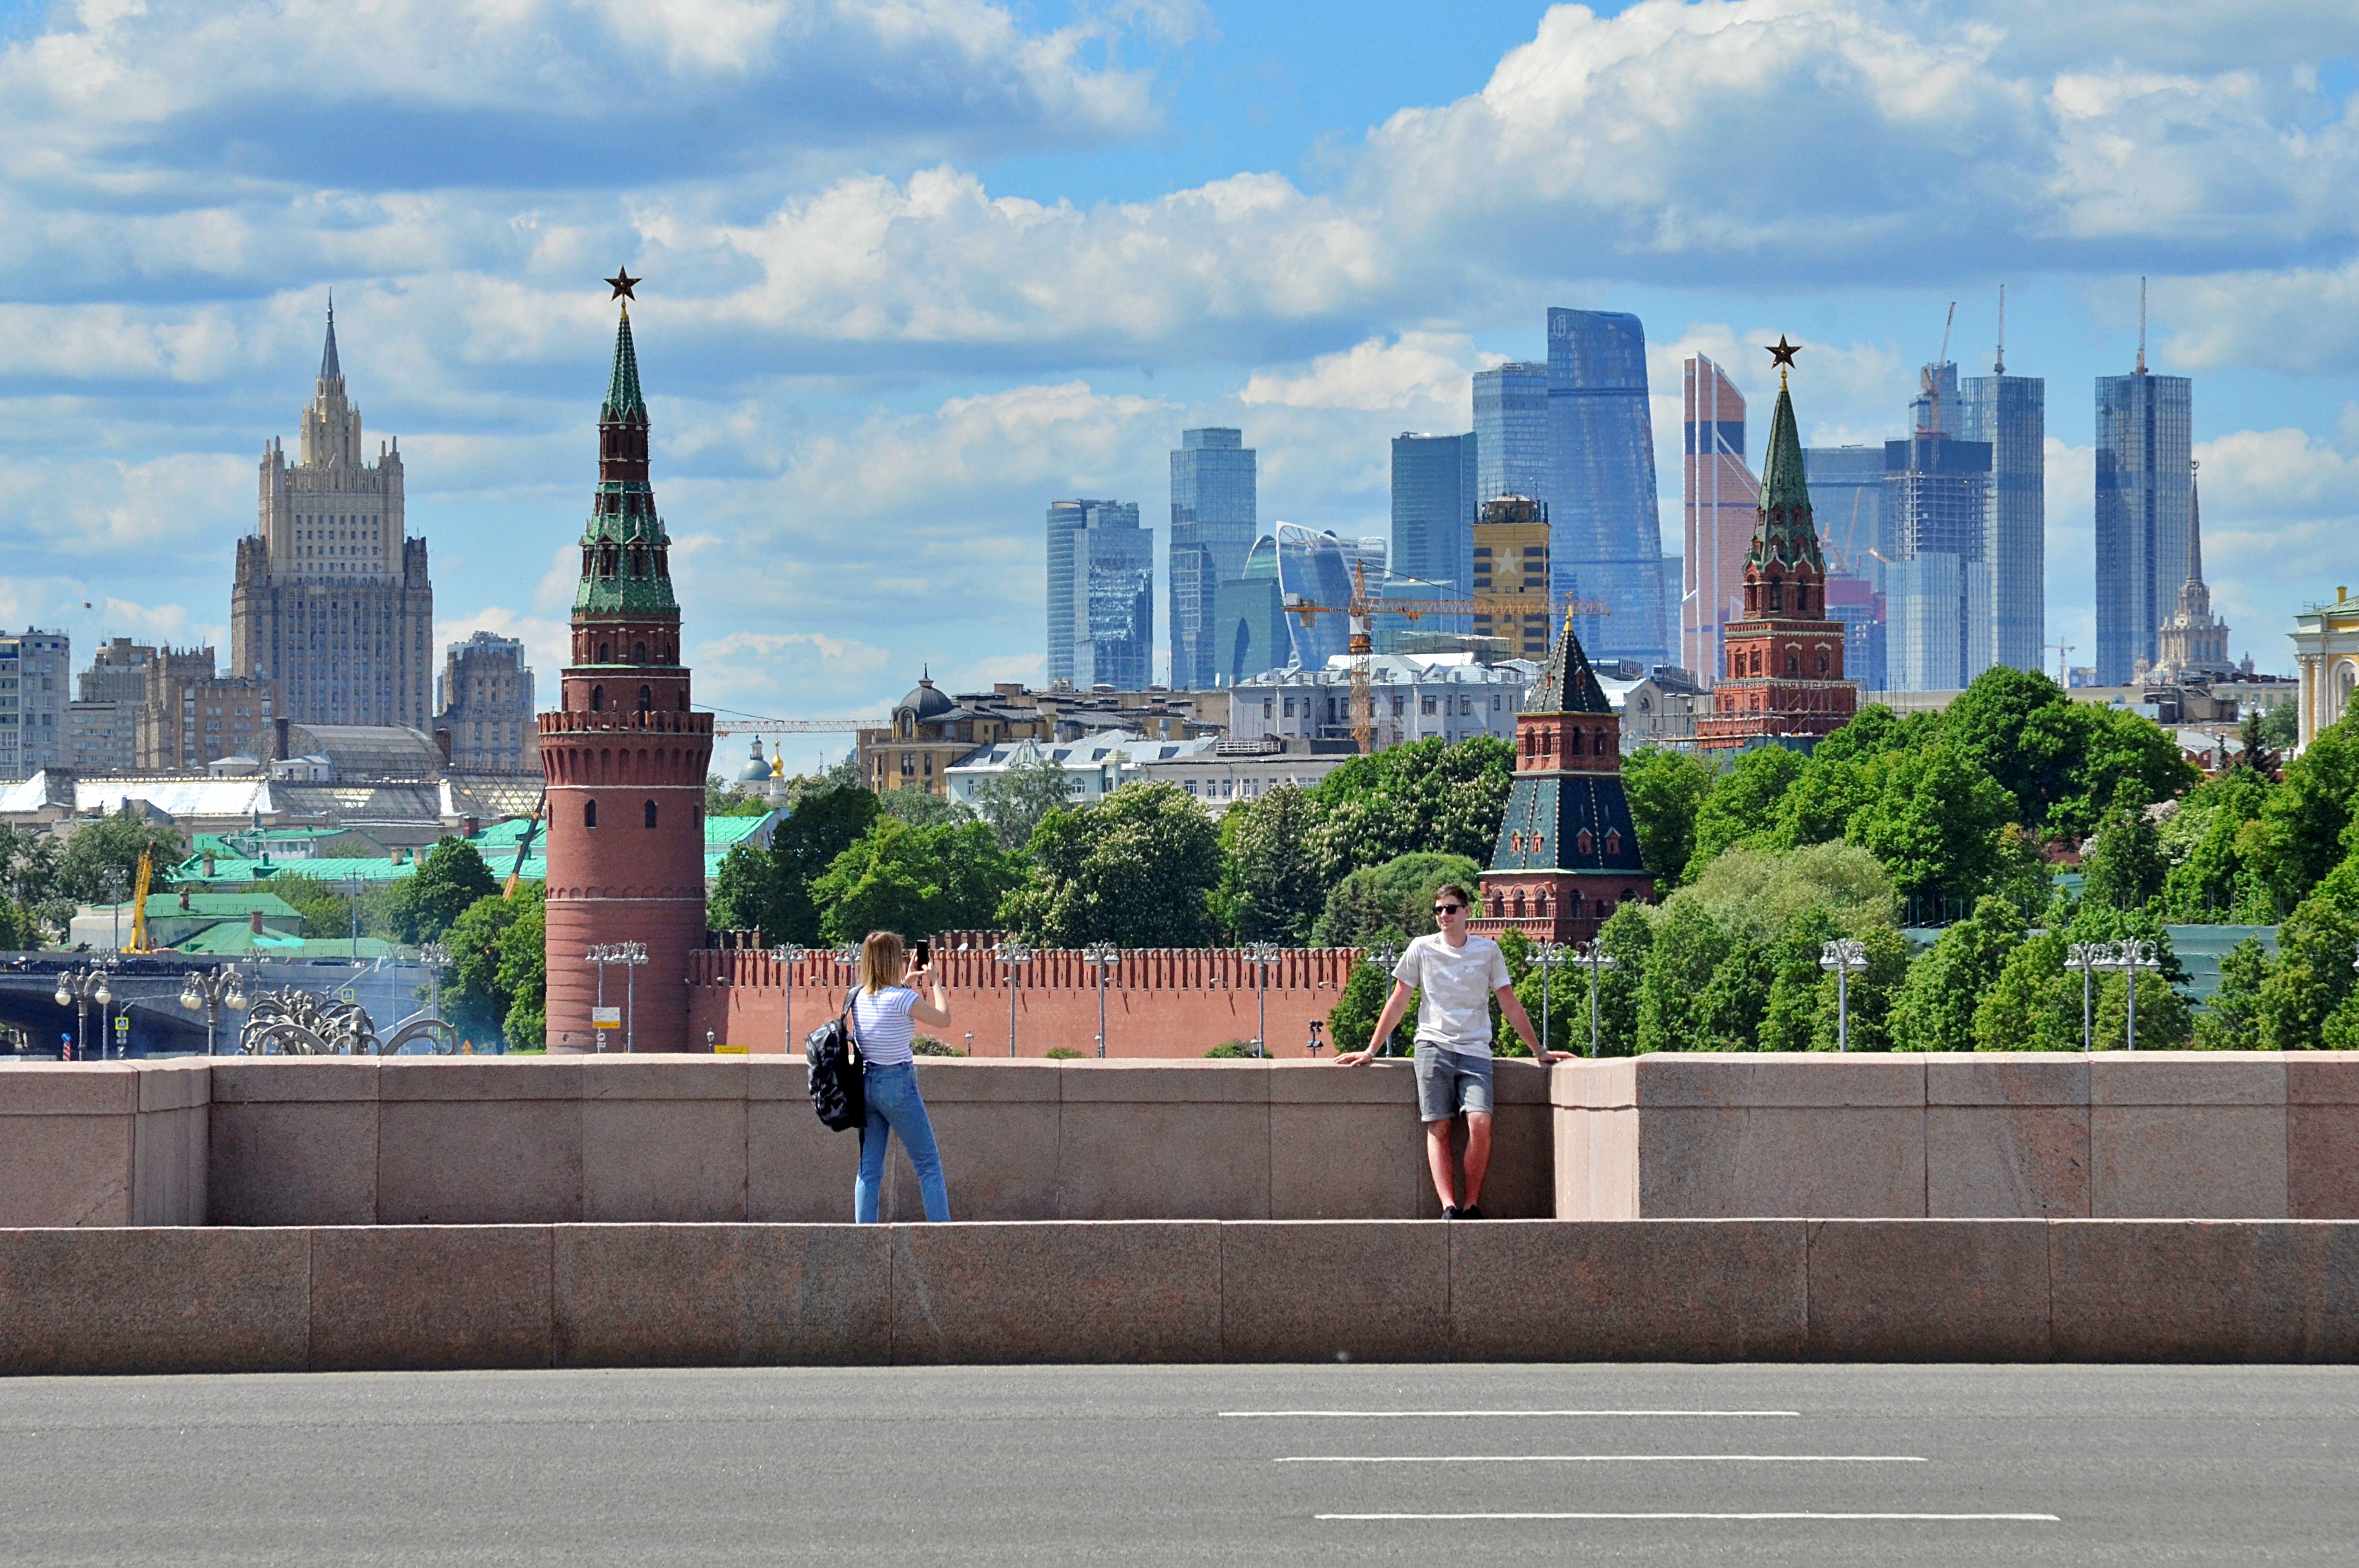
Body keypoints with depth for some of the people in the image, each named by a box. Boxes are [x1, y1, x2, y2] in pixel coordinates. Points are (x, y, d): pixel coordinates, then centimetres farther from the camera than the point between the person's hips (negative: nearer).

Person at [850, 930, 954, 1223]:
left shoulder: (859, 997, 4)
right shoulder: (903, 998, -14)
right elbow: (944, 1019, -1)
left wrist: (906, 982, 30)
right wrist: (935, 982, 11)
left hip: (866, 1083, 6)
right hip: (898, 1084, -6)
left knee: (869, 1169, 8)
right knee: (929, 1165, 2)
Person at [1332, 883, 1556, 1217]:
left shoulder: (1487, 951, 10)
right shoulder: (1422, 949, 9)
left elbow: (1510, 1005, 16)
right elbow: (1398, 1002, 14)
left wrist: (1539, 1051, 16)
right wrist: (1371, 1051, 13)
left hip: (1475, 1050, 0)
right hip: (1433, 1046, 0)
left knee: (1480, 1122, -19)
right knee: (1438, 1128, -12)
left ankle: (1472, 1204, -10)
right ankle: (1449, 1207, -21)